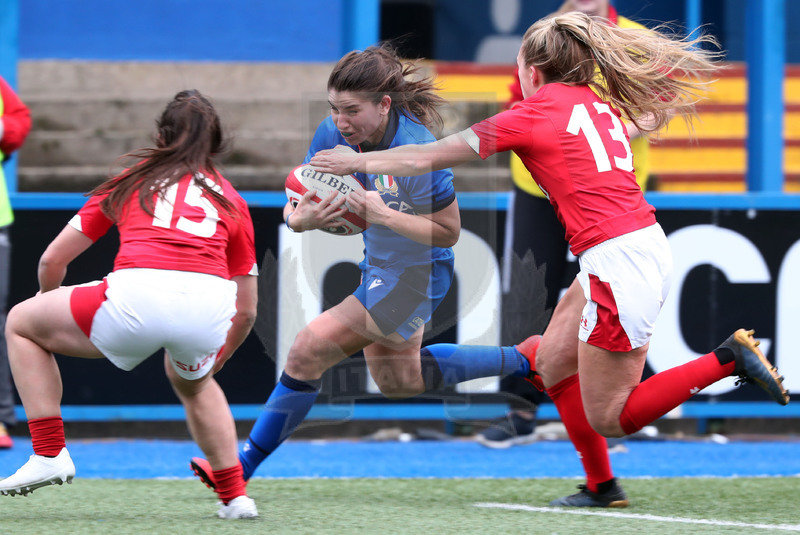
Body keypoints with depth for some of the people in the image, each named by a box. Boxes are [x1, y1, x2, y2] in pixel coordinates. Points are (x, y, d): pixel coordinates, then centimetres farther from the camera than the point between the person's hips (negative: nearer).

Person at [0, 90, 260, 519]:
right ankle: (234, 496, 33)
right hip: (210, 303, 3)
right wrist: (212, 363, 47)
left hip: (138, 294, -3)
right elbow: (246, 310, 28)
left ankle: (49, 454, 12)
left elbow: (52, 262, 26)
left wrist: (47, 302, 48)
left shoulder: (129, 181, 26)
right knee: (192, 383, 39)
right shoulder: (229, 198, 28)